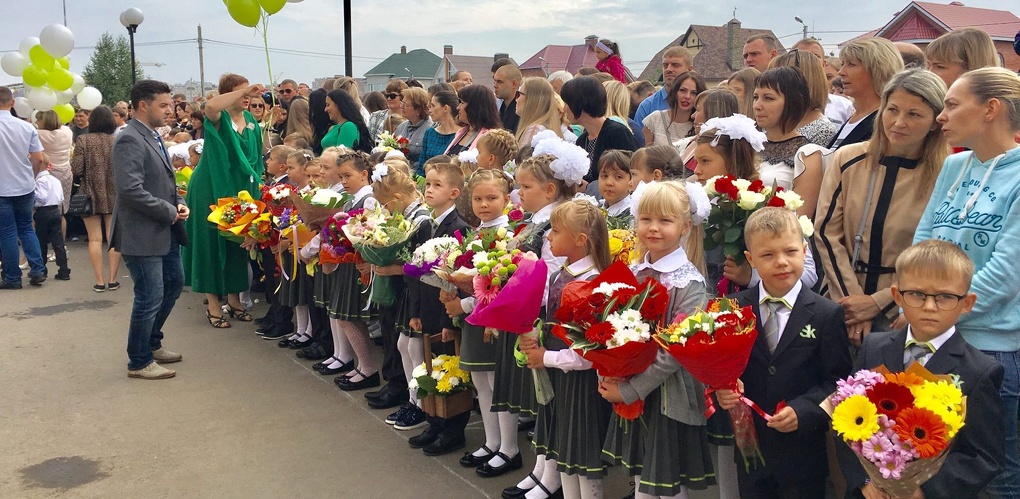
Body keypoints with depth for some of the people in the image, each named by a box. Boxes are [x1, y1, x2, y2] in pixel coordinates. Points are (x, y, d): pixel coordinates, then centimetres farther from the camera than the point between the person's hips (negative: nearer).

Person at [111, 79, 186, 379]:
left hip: (164, 231, 10)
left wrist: (179, 204, 4)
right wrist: (169, 211, -18)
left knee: (174, 283, 19)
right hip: (142, 233, -10)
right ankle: (139, 362, 15)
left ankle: (152, 344, 37)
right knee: (150, 297, -2)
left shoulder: (153, 137, 13)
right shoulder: (130, 140, -18)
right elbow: (131, 190, -27)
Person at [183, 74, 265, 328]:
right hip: (213, 190, -6)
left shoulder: (251, 121, 9)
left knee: (238, 242, 10)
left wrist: (258, 182, 7)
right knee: (214, 242, 0)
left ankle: (233, 297, 22)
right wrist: (244, 90, -34)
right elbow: (210, 106, -35)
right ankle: (213, 303, 7)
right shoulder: (220, 118, -10)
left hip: (242, 191, 6)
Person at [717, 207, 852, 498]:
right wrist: (723, 389, -17)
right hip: (750, 450, 2)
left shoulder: (827, 315, -8)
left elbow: (838, 381, -9)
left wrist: (802, 411, -22)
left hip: (803, 454, -2)